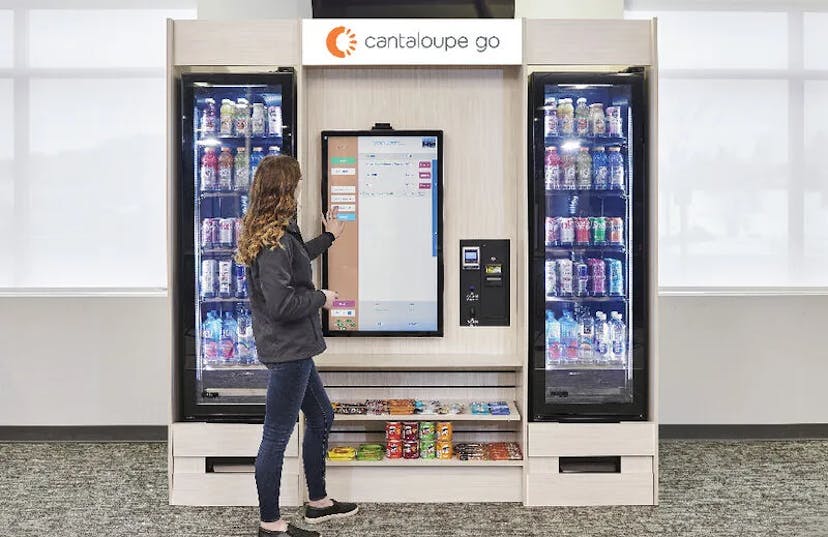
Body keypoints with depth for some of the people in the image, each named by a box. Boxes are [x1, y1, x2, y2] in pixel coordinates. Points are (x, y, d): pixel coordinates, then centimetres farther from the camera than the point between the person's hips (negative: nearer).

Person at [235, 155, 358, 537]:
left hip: (293, 348, 11)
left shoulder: (277, 233, 9)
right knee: (277, 437, 0)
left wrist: (328, 237, 39)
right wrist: (321, 298, -12)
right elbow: (281, 304, -29)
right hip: (286, 349, -11)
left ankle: (318, 502, 35)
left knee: (321, 417, 22)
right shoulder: (275, 241, -23)